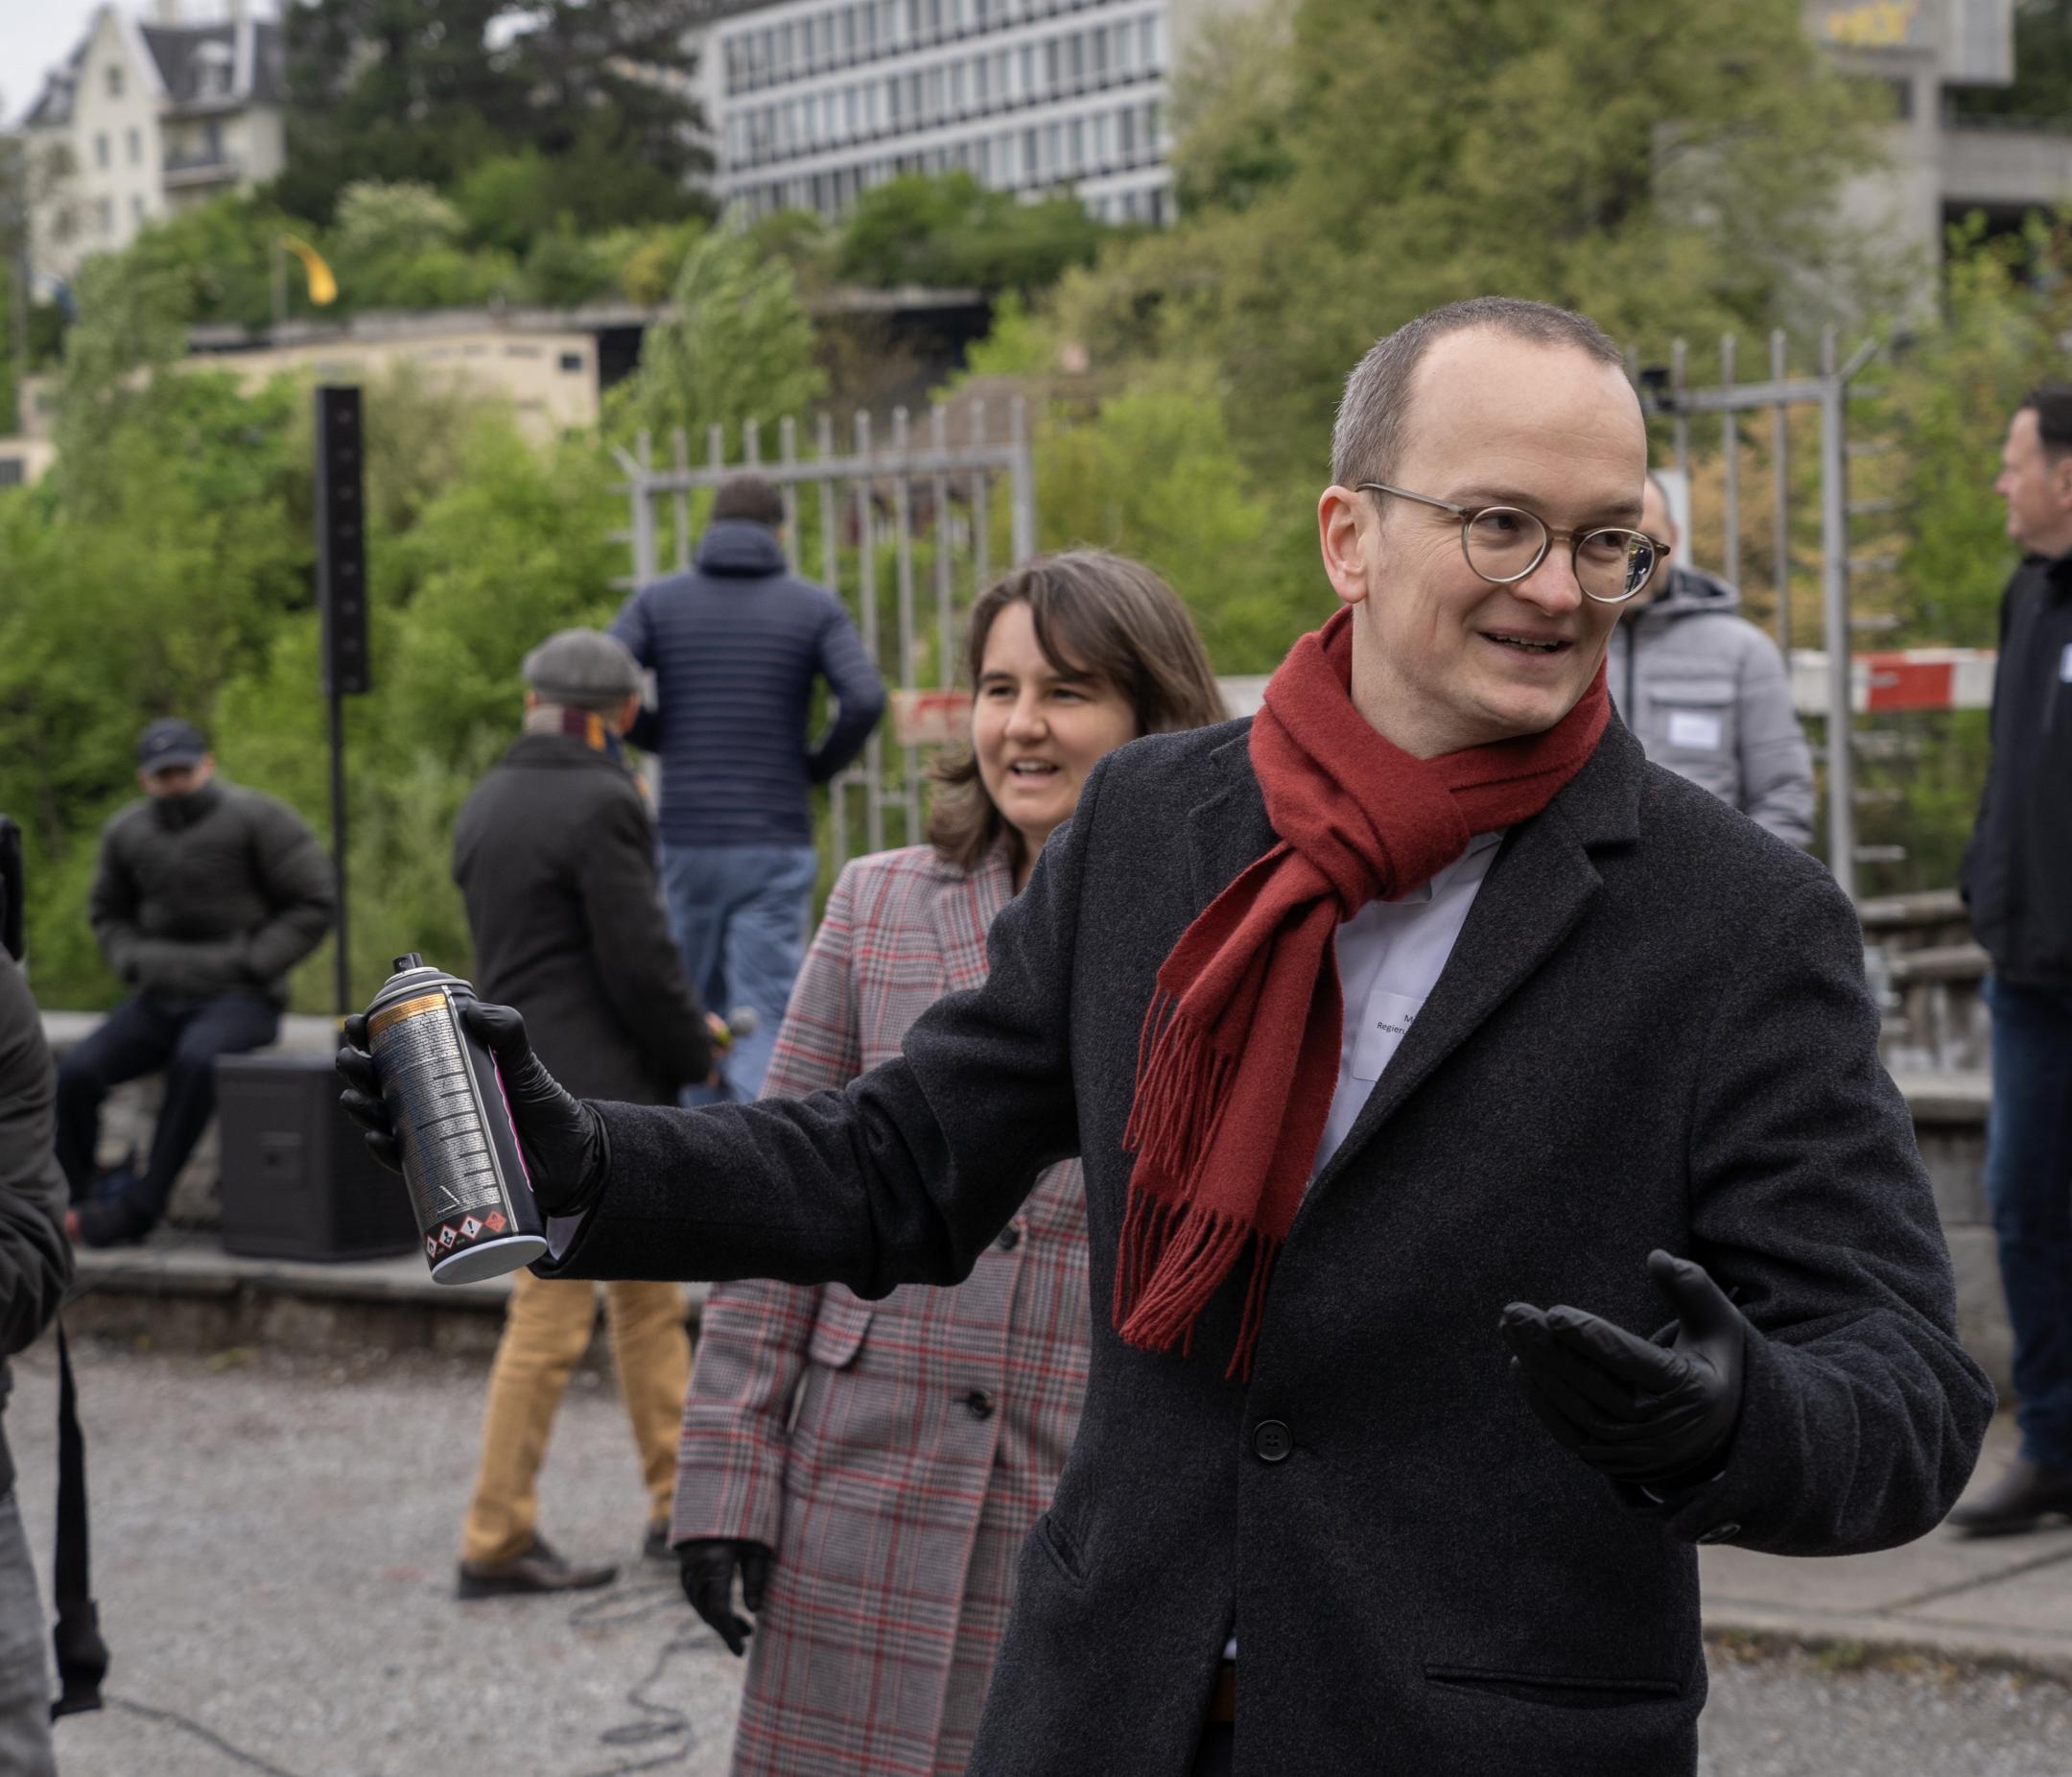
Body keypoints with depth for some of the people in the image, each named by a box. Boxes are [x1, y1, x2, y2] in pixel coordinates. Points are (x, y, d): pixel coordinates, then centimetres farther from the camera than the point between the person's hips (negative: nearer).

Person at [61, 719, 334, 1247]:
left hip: (239, 1000, -5)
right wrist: (136, 962, 3)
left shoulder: (256, 818, -5)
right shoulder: (126, 833, 9)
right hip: (159, 998, 5)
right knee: (76, 1074, -19)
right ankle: (74, 1203, -10)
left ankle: (139, 1205, -31)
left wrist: (247, 965, -12)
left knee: (195, 1060, -37)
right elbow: (107, 912, 24)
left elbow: (313, 904, -4)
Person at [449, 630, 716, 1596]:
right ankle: (496, 1543, 2)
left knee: (647, 1294, 18)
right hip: (591, 1096, -9)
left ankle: (679, 1500, 24)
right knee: (549, 1317, -3)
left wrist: (680, 1031, 16)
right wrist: (693, 1053, 1)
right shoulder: (600, 805, -15)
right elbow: (640, 962, -17)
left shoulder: (486, 803, 12)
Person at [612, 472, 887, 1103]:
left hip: (685, 838, 2)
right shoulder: (814, 606, 2)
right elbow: (865, 699, -13)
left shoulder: (658, 601, 5)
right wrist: (819, 764, 5)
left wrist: (659, 738, 9)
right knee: (764, 1016, -4)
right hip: (776, 845, -2)